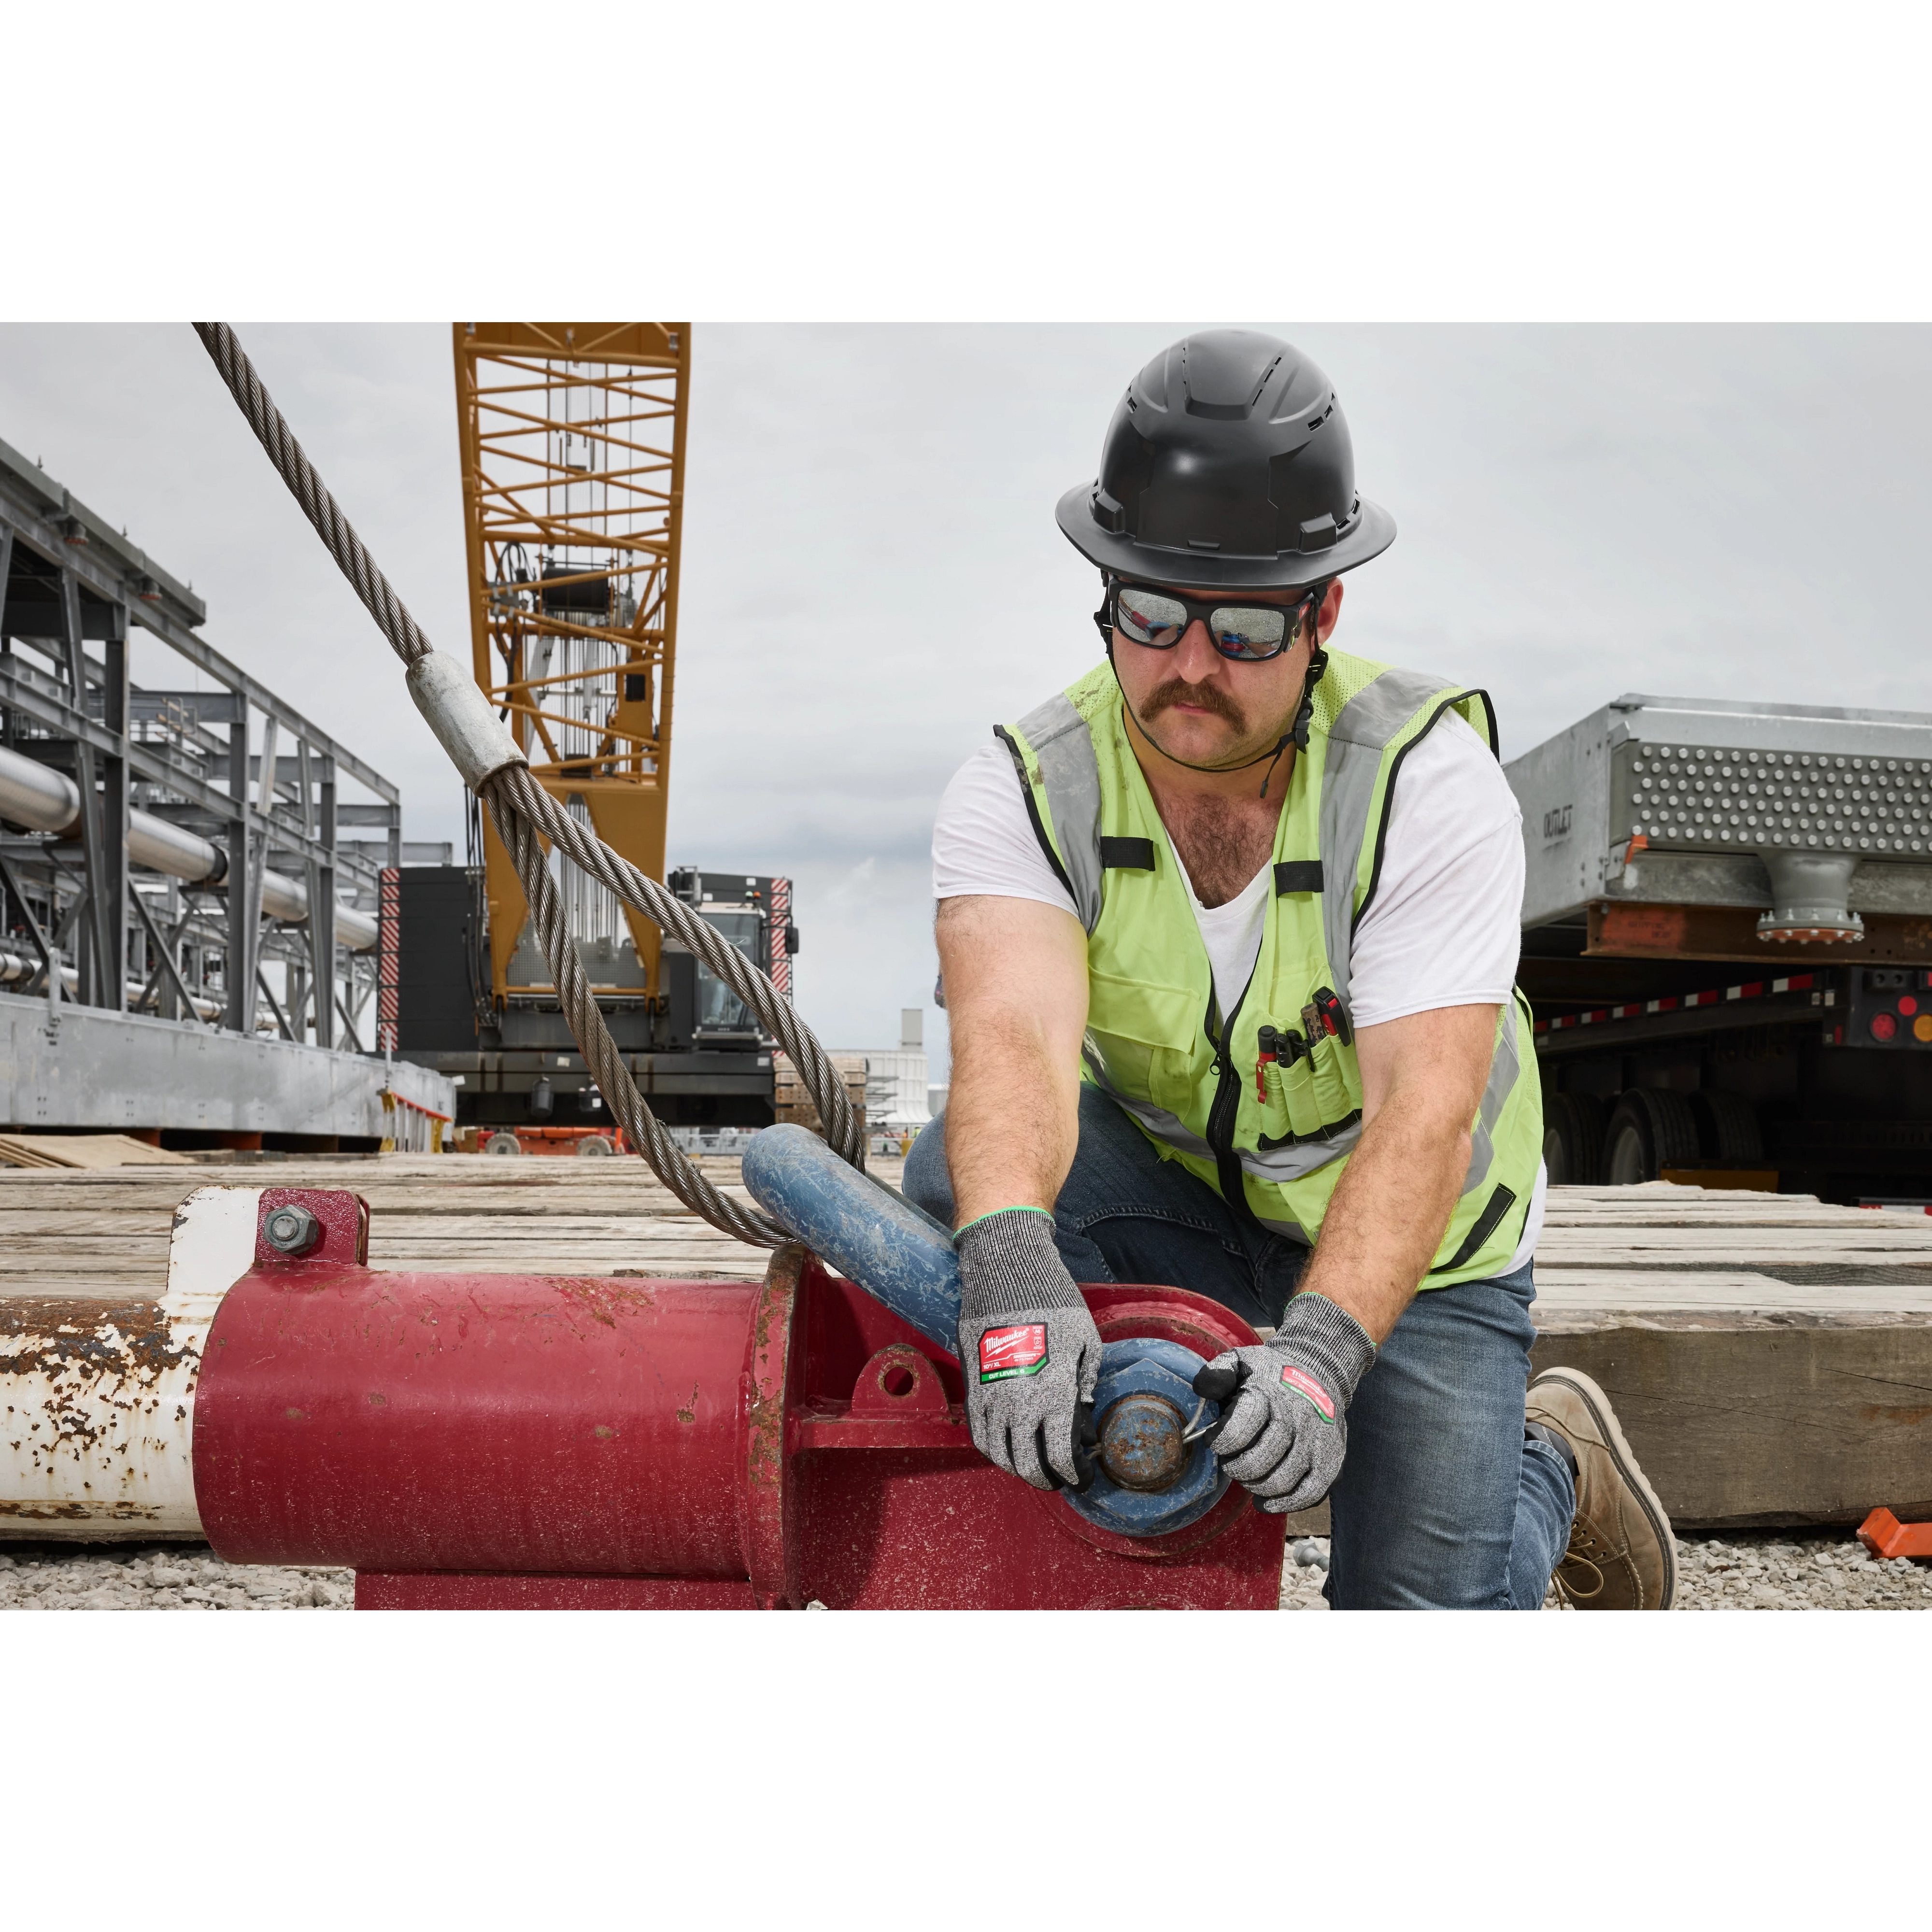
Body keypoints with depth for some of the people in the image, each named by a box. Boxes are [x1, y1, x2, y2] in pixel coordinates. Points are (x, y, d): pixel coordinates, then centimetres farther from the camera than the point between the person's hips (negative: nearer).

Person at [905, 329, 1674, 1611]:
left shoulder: (1431, 779, -25)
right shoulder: (1022, 791, -20)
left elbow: (1425, 1114, -35)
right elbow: (1013, 1035, -39)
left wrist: (1321, 1351, -50)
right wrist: (1011, 1271, -58)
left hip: (1415, 1240, -1)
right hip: (1182, 1197, 2)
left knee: (1423, 1591, -9)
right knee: (962, 1173, -27)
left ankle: (1554, 1466, 25)